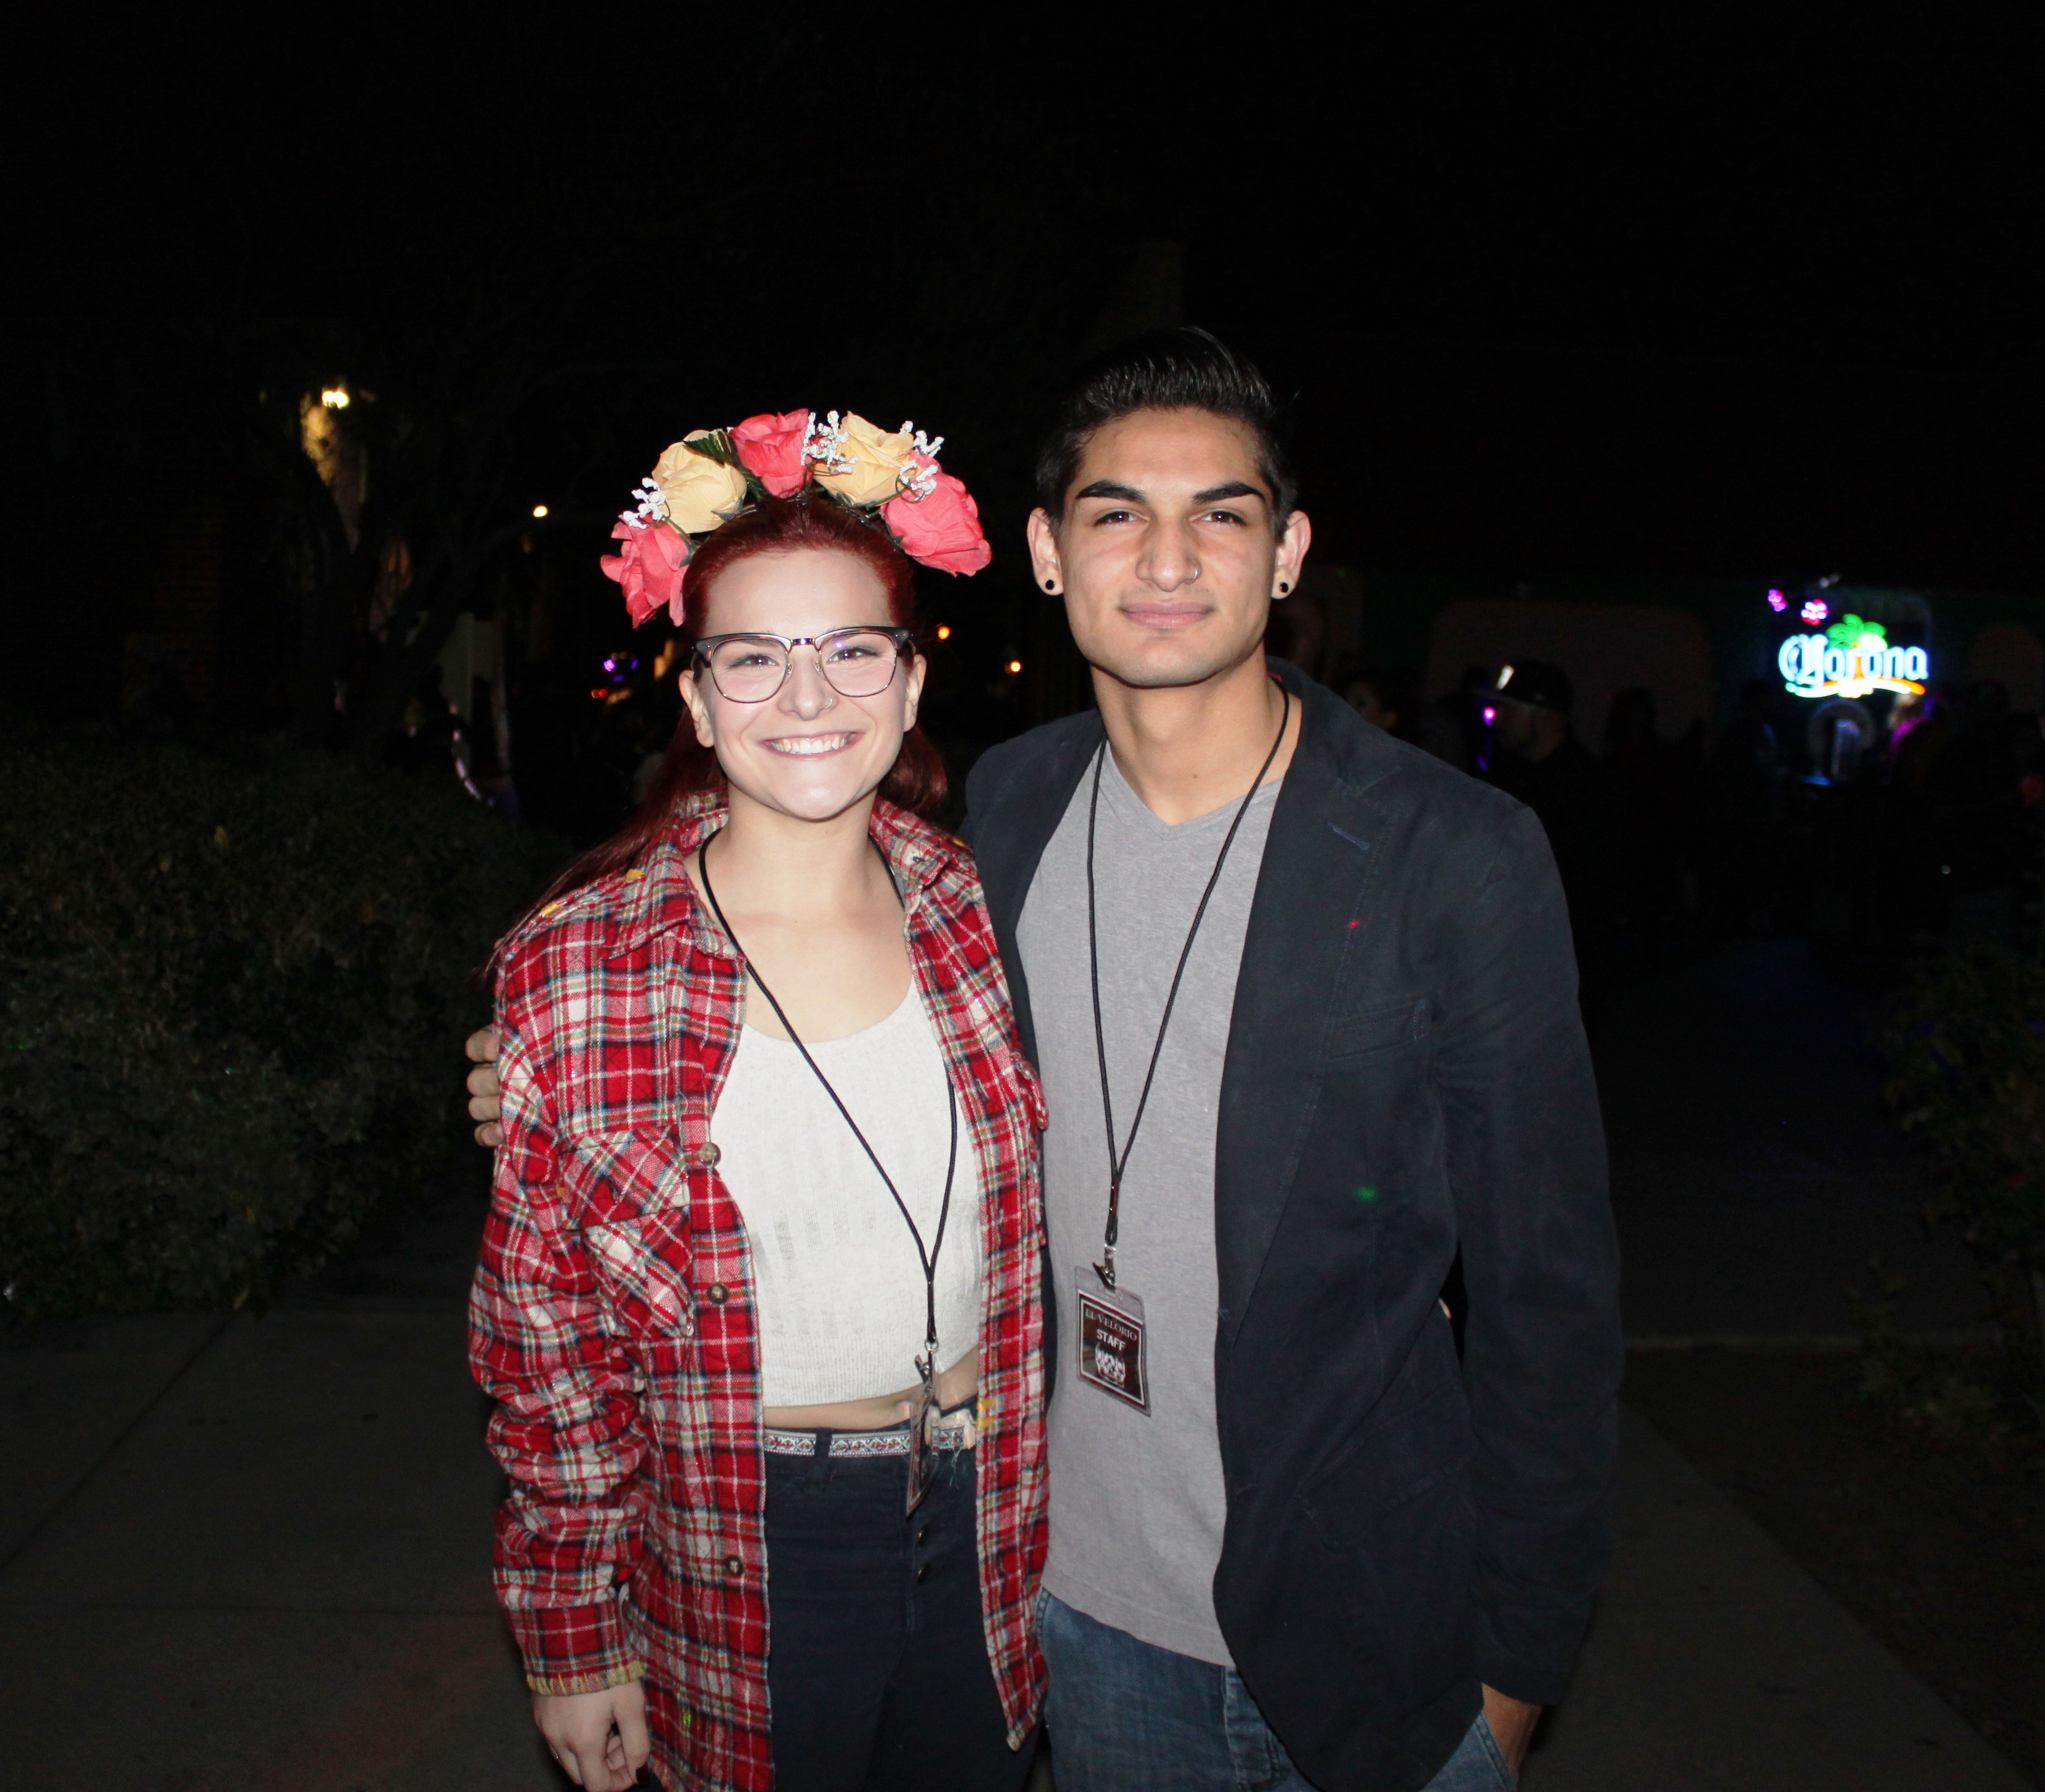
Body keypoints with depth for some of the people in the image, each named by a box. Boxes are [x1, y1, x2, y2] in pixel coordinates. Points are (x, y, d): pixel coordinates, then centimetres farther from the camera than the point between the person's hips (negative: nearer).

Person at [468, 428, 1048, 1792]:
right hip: (745, 1565, -2)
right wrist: (575, 1636, -3)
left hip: (987, 1530, 3)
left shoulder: (977, 909, -6)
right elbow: (546, 1333, -7)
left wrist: (1053, 1496, 8)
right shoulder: (576, 973, -14)